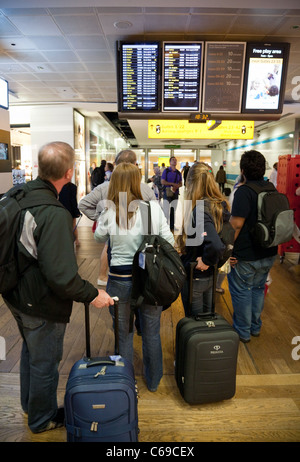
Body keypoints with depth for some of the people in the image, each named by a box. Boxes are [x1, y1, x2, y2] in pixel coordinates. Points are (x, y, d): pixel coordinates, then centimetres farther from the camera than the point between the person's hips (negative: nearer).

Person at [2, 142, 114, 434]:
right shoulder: (54, 214, -32)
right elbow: (60, 275, -34)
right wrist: (92, 295, -22)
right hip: (41, 305, -8)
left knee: (30, 350, 30)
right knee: (45, 362, 16)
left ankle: (29, 404, 54)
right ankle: (42, 419, 43)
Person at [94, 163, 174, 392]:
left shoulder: (109, 214, -10)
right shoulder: (154, 207, -10)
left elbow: (99, 238, 10)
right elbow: (169, 241, -4)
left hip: (120, 279, -1)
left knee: (124, 335, 18)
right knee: (152, 333, 20)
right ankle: (153, 381, 42)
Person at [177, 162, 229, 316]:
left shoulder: (199, 211, -28)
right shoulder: (221, 205, -4)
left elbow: (216, 245, -40)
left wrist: (206, 260, -21)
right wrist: (214, 261, 8)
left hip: (195, 277, -8)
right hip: (211, 274, 8)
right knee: (207, 318, 27)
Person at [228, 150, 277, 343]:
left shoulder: (244, 191, -20)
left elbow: (237, 224, -25)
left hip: (246, 255, -8)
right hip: (268, 253, 8)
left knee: (241, 291, 9)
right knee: (258, 288, 21)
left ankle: (243, 331, 24)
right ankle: (256, 327, 36)